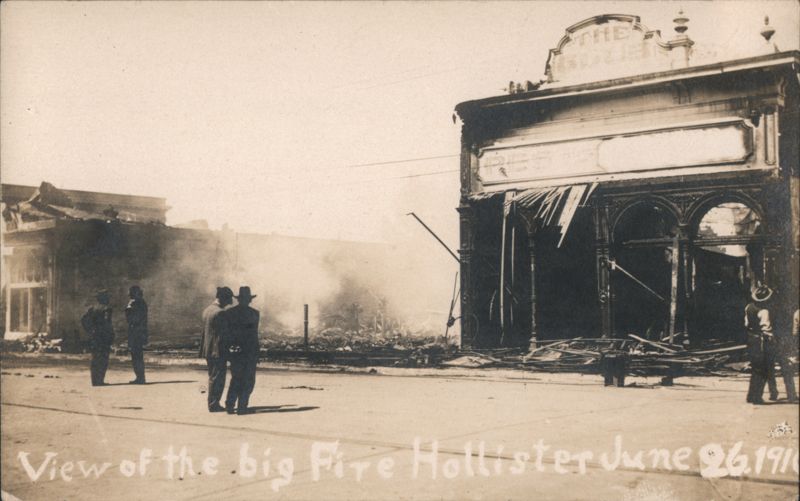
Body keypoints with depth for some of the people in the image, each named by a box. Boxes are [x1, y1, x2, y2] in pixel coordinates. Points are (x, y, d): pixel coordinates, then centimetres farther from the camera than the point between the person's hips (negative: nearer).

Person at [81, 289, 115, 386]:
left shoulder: (91, 308, 10)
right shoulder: (106, 309, -9)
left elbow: (83, 319, 4)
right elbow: (107, 321, -21)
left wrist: (90, 331, 8)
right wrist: (110, 334, -13)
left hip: (93, 337, 7)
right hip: (104, 338, -7)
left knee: (95, 360, 13)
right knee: (103, 360, -2)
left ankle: (95, 381, 16)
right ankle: (100, 381, -6)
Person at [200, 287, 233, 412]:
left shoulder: (206, 310, 9)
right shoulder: (220, 313, -19)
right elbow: (225, 333, -18)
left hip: (208, 350, 9)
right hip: (218, 350, -9)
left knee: (212, 377, 17)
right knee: (218, 378, 0)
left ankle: (212, 404, 23)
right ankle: (214, 405, 3)